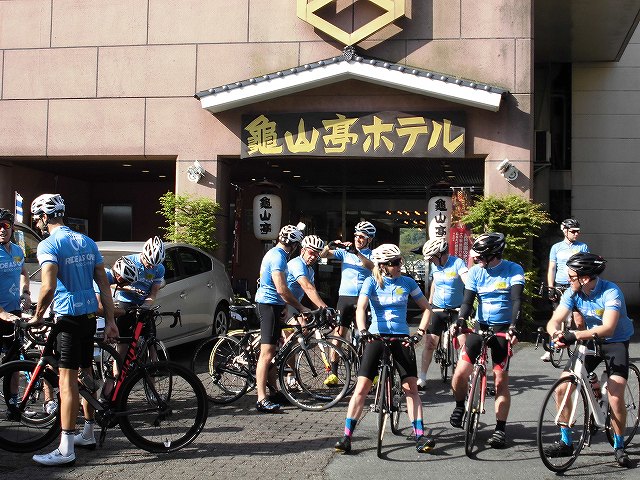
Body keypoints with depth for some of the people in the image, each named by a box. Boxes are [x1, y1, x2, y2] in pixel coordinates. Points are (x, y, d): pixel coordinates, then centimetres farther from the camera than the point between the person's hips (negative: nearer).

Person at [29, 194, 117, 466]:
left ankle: (65, 450, -6)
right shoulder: (87, 242, 13)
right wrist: (110, 321, 10)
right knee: (86, 374, 17)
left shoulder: (48, 245, -10)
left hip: (68, 318, -8)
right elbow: (104, 285, 10)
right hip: (90, 314, 8)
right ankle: (88, 434, 28)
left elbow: (48, 287, -22)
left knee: (67, 380, -7)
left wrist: (37, 316, -7)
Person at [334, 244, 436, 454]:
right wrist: (362, 330, -32)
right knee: (362, 387, -7)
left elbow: (426, 308, 9)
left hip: (401, 338, 1)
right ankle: (347, 437, -4)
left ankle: (420, 435, 0)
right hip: (376, 337, -1)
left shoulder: (408, 282, 3)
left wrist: (420, 332, -5)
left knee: (411, 387, -6)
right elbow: (361, 308, -15)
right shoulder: (372, 282, -2)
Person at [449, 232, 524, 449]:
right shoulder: (476, 271, -1)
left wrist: (513, 326, -35)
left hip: (503, 330, -2)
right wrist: (460, 321, -25)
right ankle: (459, 406, 20)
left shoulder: (514, 270, -9)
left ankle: (500, 429, 9)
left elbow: (516, 299, -20)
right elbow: (467, 300, -6)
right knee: (460, 373, -9)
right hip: (481, 326, 3)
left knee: (501, 382, -2)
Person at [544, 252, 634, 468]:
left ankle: (619, 446, 2)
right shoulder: (573, 293, -11)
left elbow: (608, 328, -37)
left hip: (616, 342, -4)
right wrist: (556, 333, -42)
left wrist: (575, 335, -49)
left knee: (615, 393, -21)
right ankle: (566, 442, 2)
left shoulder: (611, 292, -26)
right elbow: (555, 320, -17)